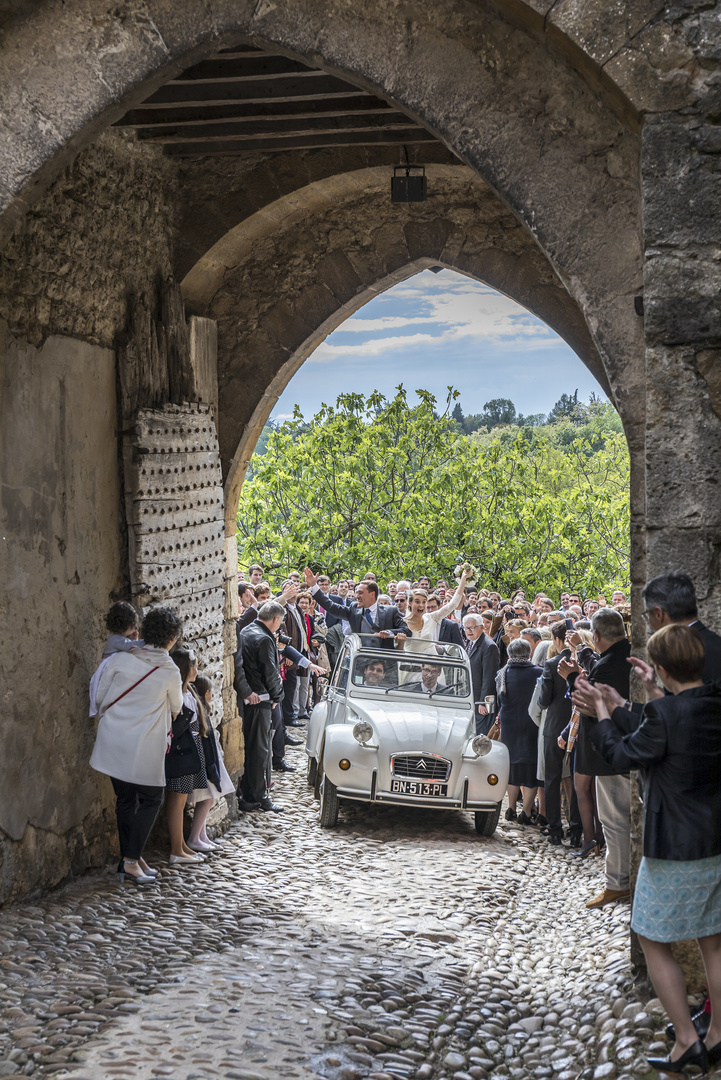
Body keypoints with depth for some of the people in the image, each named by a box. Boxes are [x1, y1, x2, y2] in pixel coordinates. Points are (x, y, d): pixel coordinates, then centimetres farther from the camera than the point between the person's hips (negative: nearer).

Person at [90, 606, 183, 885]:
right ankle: (131, 860, 3)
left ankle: (129, 860, 21)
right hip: (144, 749, -4)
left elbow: (100, 698, 3)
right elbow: (176, 708, 12)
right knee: (151, 799, 10)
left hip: (112, 743, 4)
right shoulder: (170, 672, -6)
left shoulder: (119, 659, -3)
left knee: (125, 799, 14)